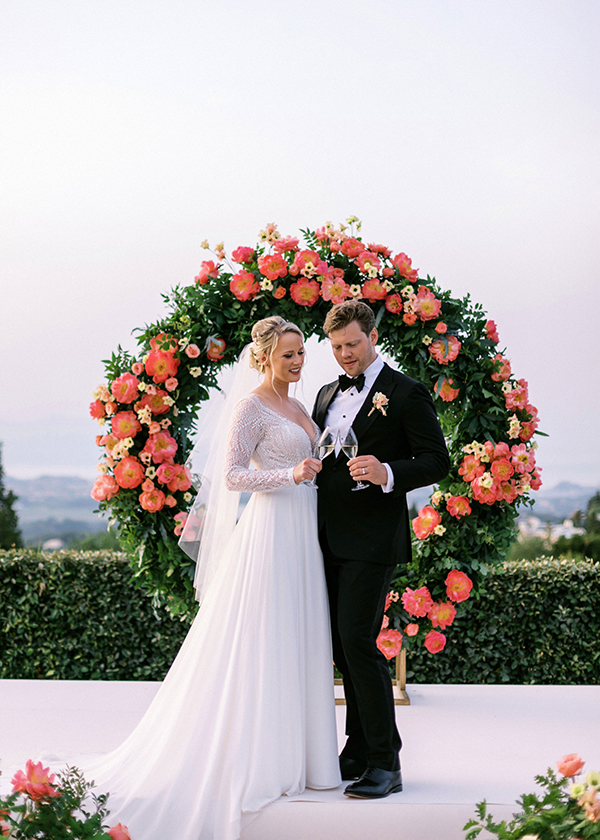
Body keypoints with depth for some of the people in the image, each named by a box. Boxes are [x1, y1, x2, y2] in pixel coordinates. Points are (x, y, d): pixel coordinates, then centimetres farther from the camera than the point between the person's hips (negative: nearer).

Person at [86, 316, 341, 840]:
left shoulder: (296, 407, 17)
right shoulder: (252, 407, -7)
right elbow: (231, 476, -14)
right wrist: (290, 474, -23)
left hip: (303, 532, 8)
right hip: (271, 528, -8)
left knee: (298, 643, 8)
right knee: (263, 645, -6)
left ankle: (293, 753, 15)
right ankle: (255, 762, 1)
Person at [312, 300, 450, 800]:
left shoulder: (407, 394, -3)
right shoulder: (328, 395, 18)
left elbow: (437, 461, -8)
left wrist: (388, 473, -23)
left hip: (373, 539, -7)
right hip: (331, 540, 7)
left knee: (358, 641, -13)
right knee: (344, 646, 9)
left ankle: (385, 764, -6)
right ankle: (359, 752, 19)